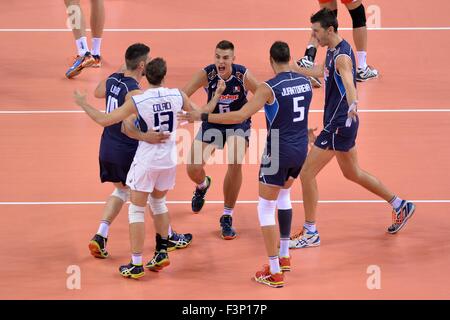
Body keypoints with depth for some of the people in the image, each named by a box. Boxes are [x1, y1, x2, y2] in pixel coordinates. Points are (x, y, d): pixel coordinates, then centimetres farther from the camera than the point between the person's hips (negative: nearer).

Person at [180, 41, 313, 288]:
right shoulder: (305, 83, 3)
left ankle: (274, 273, 1)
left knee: (266, 208, 2)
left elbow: (240, 116, -24)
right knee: (284, 196, 29)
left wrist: (202, 117, -21)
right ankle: (284, 257, 35)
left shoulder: (269, 88, -17)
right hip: (301, 149, 7)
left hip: (279, 152, -7)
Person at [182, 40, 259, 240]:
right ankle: (203, 186, 37)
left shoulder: (243, 75, -23)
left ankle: (227, 218, -4)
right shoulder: (206, 74, -22)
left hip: (238, 123, -1)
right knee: (193, 168, -6)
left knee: (235, 164, -22)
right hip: (212, 122, 1)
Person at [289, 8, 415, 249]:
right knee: (352, 173, 23)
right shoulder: (332, 51, 8)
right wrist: (295, 69, 43)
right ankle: (400, 205, 33)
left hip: (339, 125, -10)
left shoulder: (342, 56, -22)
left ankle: (310, 233, 3)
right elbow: (320, 72, 31)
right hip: (339, 124, 10)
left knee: (306, 174, -6)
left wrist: (352, 104, -64)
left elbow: (348, 80, -44)